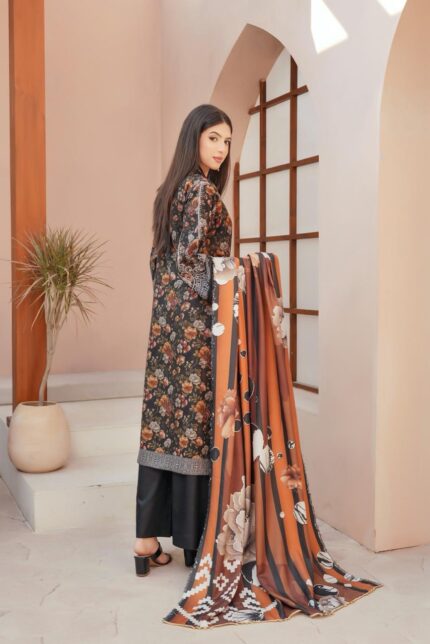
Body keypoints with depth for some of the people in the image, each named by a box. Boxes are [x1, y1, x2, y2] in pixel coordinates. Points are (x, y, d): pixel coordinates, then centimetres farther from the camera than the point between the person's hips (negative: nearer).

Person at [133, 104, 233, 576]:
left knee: (163, 418, 7)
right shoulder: (203, 189, -10)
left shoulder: (171, 189, 16)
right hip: (197, 318, -8)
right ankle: (194, 539, 10)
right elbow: (193, 258, -19)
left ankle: (148, 538, 11)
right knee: (196, 419, -1)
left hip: (167, 313, 9)